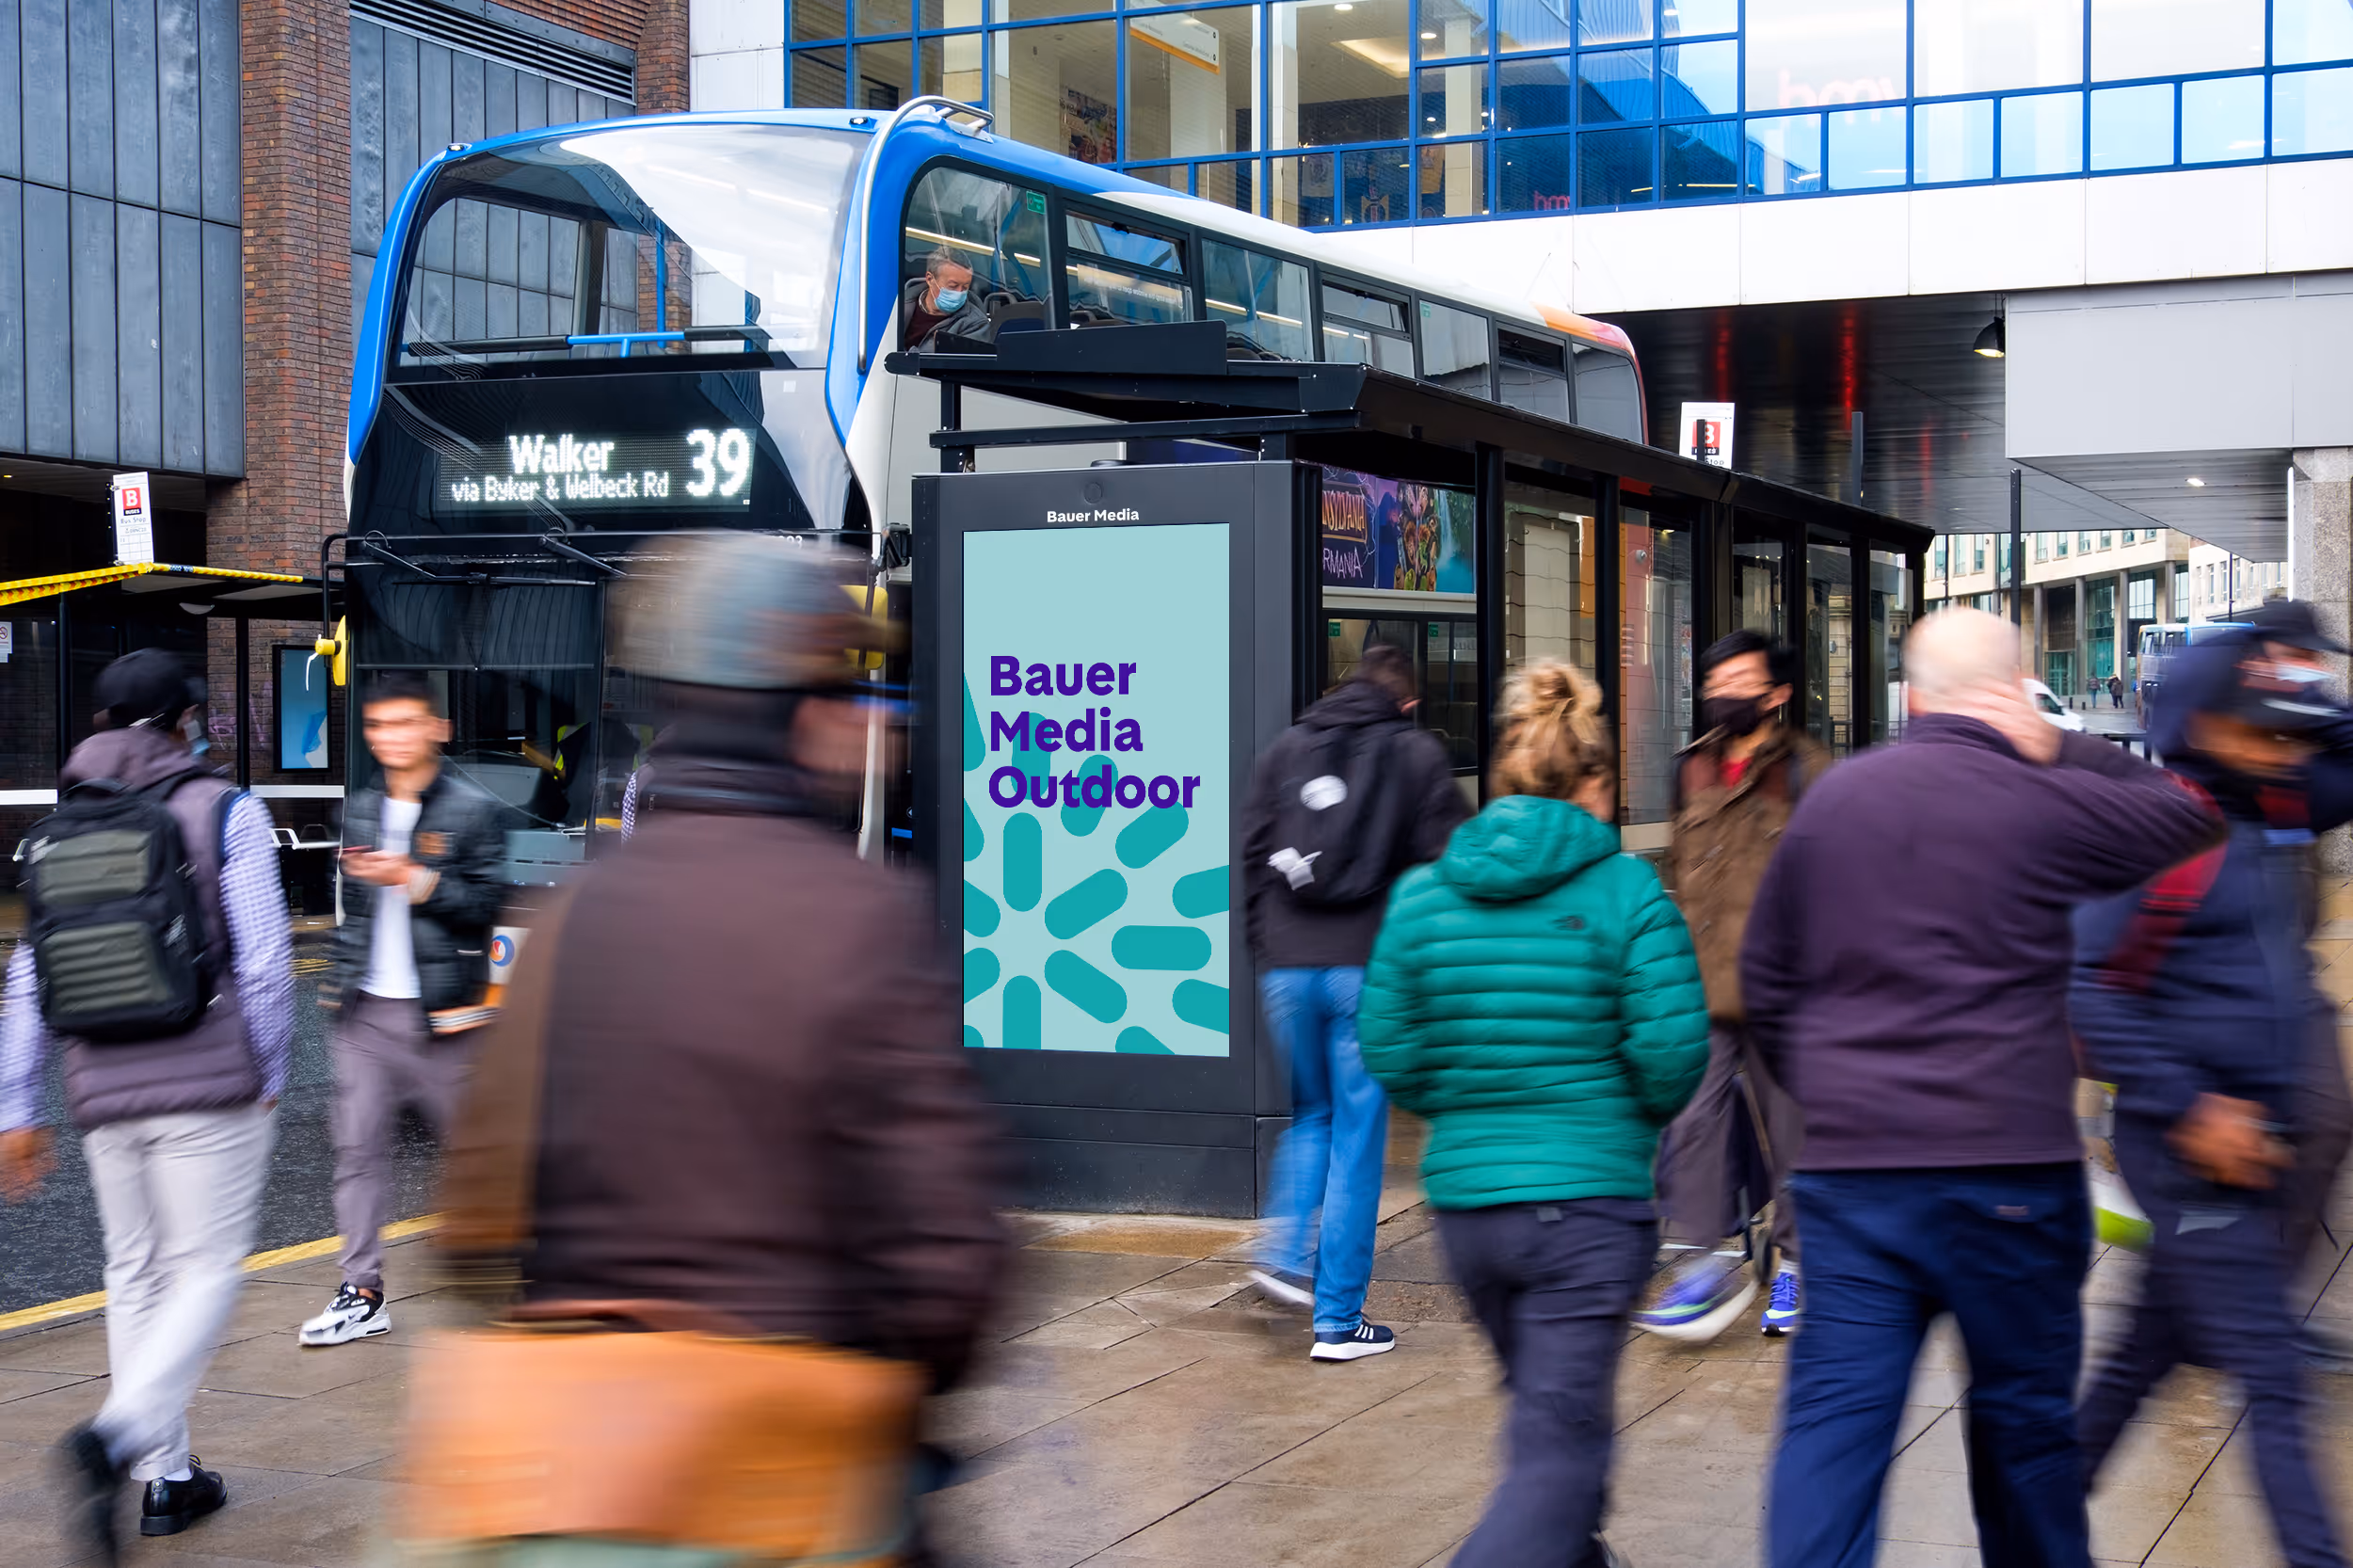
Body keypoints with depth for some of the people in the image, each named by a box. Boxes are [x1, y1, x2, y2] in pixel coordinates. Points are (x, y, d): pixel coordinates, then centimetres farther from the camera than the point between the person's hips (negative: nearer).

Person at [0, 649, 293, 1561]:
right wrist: (270, 1074, 5)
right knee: (208, 1272, 0)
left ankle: (166, 1479, 18)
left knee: (136, 1274, 15)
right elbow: (263, 962, -8)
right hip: (210, 1089, -5)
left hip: (103, 1093, 5)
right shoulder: (226, 812, -5)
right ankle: (117, 1433, -22)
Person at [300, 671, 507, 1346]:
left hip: (438, 1012, -5)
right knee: (358, 1149, 3)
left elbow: (484, 903, -11)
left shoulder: (475, 811, -4)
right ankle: (363, 1292, 9)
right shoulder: (360, 810, 14)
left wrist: (413, 879, -21)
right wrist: (337, 981, 18)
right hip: (367, 1011, 5)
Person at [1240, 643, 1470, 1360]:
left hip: (1288, 968, 3)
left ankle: (1288, 1254, 4)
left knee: (1311, 1114, 23)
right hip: (1369, 966, -3)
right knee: (1358, 1133, 3)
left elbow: (1254, 854, 9)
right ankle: (1339, 1318, 4)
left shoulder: (1286, 748, 10)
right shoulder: (1417, 755, 1)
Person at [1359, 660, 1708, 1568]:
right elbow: (1673, 1052, -12)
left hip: (1463, 1197, 5)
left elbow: (1387, 1054, 3)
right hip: (1588, 1197, -5)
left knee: (1552, 1404, 26)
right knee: (1559, 1447, -1)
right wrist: (1636, 1113, 9)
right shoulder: (1625, 890, -8)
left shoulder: (1423, 892, 2)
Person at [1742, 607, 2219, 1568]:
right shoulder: (2039, 802, -6)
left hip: (1845, 1165, 3)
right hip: (2004, 1168, -3)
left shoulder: (1830, 798, 8)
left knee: (1833, 1415, 0)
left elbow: (1765, 980, 14)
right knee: (2024, 1415, 14)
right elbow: (2187, 815, 9)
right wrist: (2057, 749, 6)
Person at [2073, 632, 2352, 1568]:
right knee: (2271, 1382, -8)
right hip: (2193, 1146, -8)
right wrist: (2186, 1110, -22)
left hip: (2253, 1142, 8)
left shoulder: (2276, 810, 7)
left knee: (2151, 1349, 20)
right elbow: (2086, 989, -21)